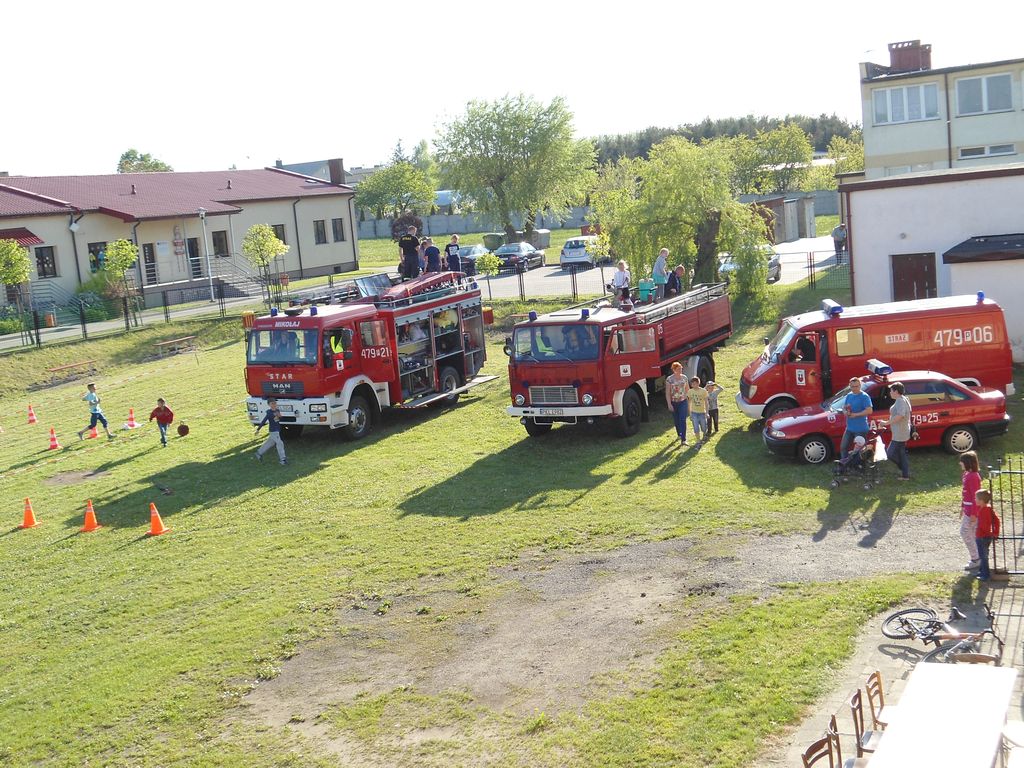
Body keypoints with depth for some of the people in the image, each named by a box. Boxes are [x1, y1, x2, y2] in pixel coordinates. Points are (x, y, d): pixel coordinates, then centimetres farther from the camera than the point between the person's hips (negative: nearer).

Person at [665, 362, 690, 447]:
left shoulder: (684, 378, 2)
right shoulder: (669, 379, -8)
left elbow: (687, 390, 12)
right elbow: (667, 393, -9)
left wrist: (689, 402, 13)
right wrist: (669, 404, -14)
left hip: (683, 402, 1)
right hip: (673, 402, -1)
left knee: (683, 420, -11)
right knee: (676, 420, 12)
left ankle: (683, 440, -15)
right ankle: (679, 435, 35)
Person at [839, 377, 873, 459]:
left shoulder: (864, 397, -12)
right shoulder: (849, 396, 11)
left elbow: (869, 410, -21)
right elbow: (844, 407, 17)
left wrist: (855, 414, -21)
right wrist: (845, 411, -8)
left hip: (860, 429, -8)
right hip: (849, 428, 8)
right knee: (843, 447, 12)